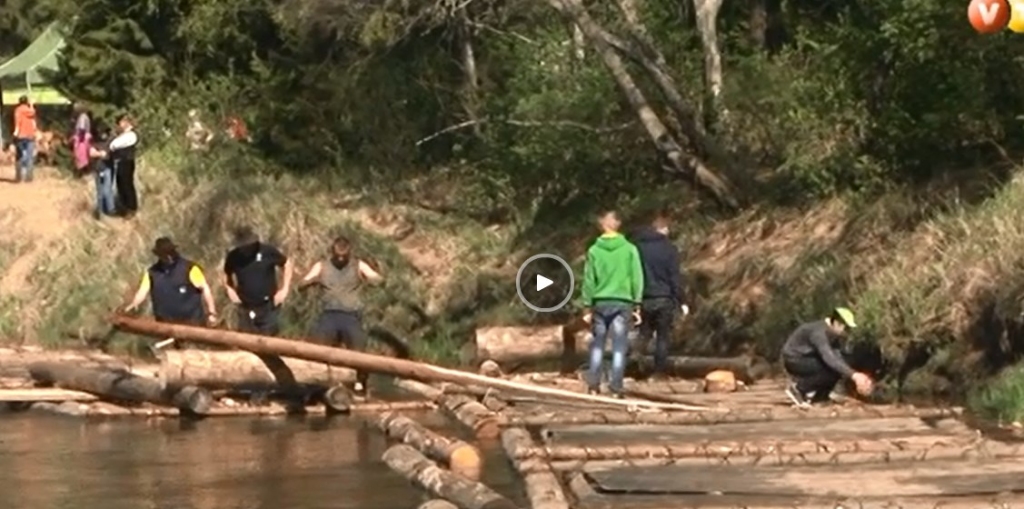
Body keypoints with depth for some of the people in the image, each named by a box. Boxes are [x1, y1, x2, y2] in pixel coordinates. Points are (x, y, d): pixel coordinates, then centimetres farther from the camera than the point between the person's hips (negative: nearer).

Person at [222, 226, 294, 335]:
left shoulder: (268, 251, -12)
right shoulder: (233, 256, -6)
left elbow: (286, 264, 3)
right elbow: (227, 275, 14)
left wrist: (284, 289, -3)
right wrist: (230, 290, -2)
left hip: (267, 307, -2)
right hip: (246, 309, 2)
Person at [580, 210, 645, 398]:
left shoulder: (594, 250, 0)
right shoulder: (629, 249, -1)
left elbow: (589, 280, 1)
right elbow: (637, 278, 0)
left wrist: (587, 306, 7)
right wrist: (637, 305, 6)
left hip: (600, 302, 1)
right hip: (622, 302, -1)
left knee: (597, 345, 12)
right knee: (619, 347, 1)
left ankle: (593, 385, 8)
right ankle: (616, 388, -4)